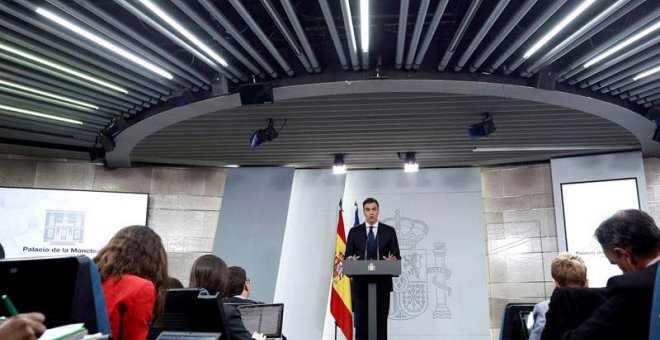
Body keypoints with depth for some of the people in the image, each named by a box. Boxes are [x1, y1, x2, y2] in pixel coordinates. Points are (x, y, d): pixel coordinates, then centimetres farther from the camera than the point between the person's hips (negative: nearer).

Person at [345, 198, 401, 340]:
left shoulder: (389, 231, 5)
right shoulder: (354, 231, 7)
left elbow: (397, 256, 2)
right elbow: (347, 256, 4)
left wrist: (392, 261, -20)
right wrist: (351, 260, -19)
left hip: (382, 284, 0)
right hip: (360, 284, 0)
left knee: (381, 322, 3)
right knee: (361, 322, 2)